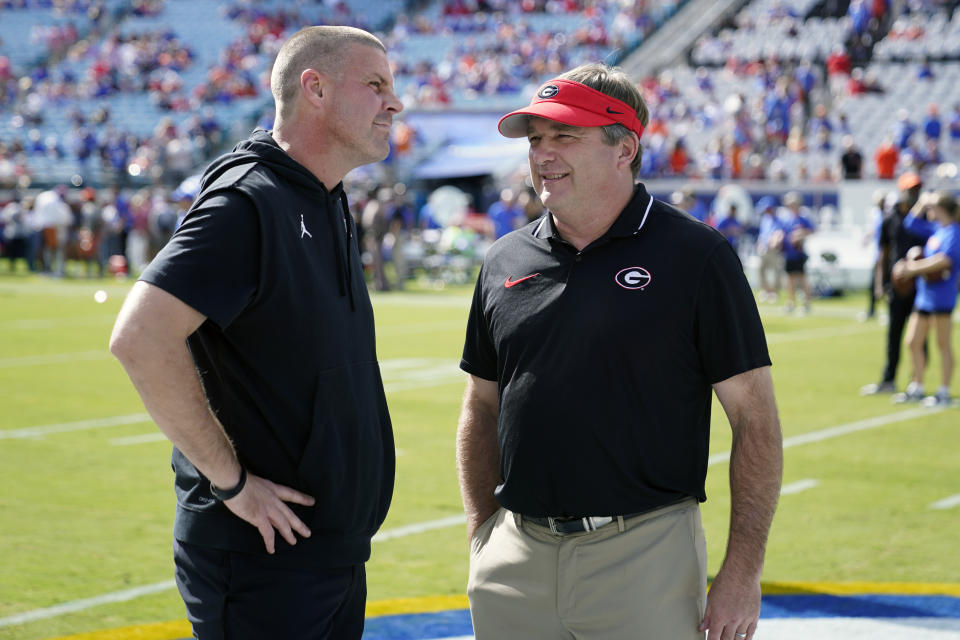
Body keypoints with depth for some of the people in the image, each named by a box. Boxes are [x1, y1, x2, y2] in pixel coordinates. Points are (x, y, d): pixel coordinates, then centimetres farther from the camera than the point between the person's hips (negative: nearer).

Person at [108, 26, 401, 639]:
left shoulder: (331, 205, 13)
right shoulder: (247, 202, -17)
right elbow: (141, 337, -28)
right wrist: (231, 480, -21)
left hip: (338, 551, 9)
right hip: (263, 560, -9)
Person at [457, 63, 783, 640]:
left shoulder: (696, 256, -4)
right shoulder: (506, 262, 9)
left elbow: (755, 418, -5)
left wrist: (743, 572, -10)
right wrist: (481, 536, 8)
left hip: (646, 557, -4)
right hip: (516, 563, 4)